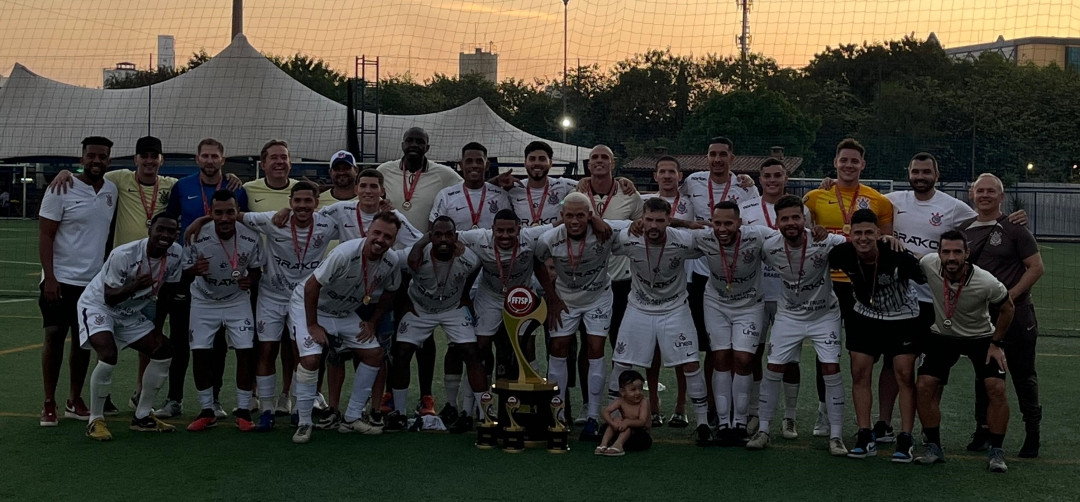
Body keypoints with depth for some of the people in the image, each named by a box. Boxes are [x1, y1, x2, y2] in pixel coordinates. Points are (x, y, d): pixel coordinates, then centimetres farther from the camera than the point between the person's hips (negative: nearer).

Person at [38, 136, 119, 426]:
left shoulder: (111, 190, 6)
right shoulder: (62, 190, -9)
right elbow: (45, 236, -9)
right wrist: (49, 278, -15)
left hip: (94, 280, 5)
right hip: (61, 279, -5)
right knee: (54, 336, -3)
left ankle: (75, 401, 18)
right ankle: (49, 404, 6)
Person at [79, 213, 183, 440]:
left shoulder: (176, 254, -14)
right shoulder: (124, 255, -31)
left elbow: (164, 294, 1)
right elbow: (109, 298, -25)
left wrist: (158, 328, 1)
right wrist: (134, 286, -44)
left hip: (130, 313, 7)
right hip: (98, 306, -7)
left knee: (164, 351, 4)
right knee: (108, 356, -28)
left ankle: (142, 417, 16)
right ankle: (95, 420, -11)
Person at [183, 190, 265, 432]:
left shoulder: (251, 238, -20)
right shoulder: (198, 238, -24)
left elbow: (256, 270, -2)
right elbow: (184, 273, -13)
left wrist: (250, 281, -24)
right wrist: (195, 270, -35)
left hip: (238, 300, 0)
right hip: (204, 301, 0)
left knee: (246, 351, -8)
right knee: (200, 353, -4)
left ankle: (244, 411, 5)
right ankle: (207, 412, 11)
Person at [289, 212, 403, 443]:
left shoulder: (391, 262, -15)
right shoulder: (345, 253, -34)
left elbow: (388, 292, 6)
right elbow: (311, 286, -27)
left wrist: (373, 322, 2)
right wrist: (313, 326, -23)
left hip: (346, 312, 6)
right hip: (308, 305, -6)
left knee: (374, 354, 0)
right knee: (311, 358, -23)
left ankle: (351, 419, 10)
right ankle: (304, 423, -6)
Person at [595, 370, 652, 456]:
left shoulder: (643, 403, -17)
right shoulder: (620, 401, -9)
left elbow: (642, 422, -28)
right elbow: (606, 412, -19)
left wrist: (627, 422, -44)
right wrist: (613, 423, -38)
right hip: (623, 432, 3)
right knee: (617, 418, -20)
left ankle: (618, 445, -42)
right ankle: (604, 443, -29)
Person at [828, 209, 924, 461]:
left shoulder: (897, 257, -30)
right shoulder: (843, 254, -19)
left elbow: (926, 277, -16)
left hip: (903, 319, -3)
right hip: (865, 317, 4)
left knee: (905, 376, -6)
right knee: (860, 374, -1)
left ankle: (905, 440, 0)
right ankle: (865, 438, 7)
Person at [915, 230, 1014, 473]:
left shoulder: (986, 283, -28)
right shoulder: (928, 264, -24)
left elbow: (1007, 308, -8)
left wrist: (996, 343, -6)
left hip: (980, 338, -2)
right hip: (942, 336, 2)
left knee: (996, 388, -17)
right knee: (924, 386, -11)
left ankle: (996, 452, -2)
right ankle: (933, 447, 4)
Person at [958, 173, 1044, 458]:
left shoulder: (1014, 229, -4)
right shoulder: (963, 229, 9)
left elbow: (1036, 267, -7)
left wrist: (1010, 296, -15)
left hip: (1015, 314, -4)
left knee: (1023, 375, 2)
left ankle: (1033, 432, 12)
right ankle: (983, 430, 21)